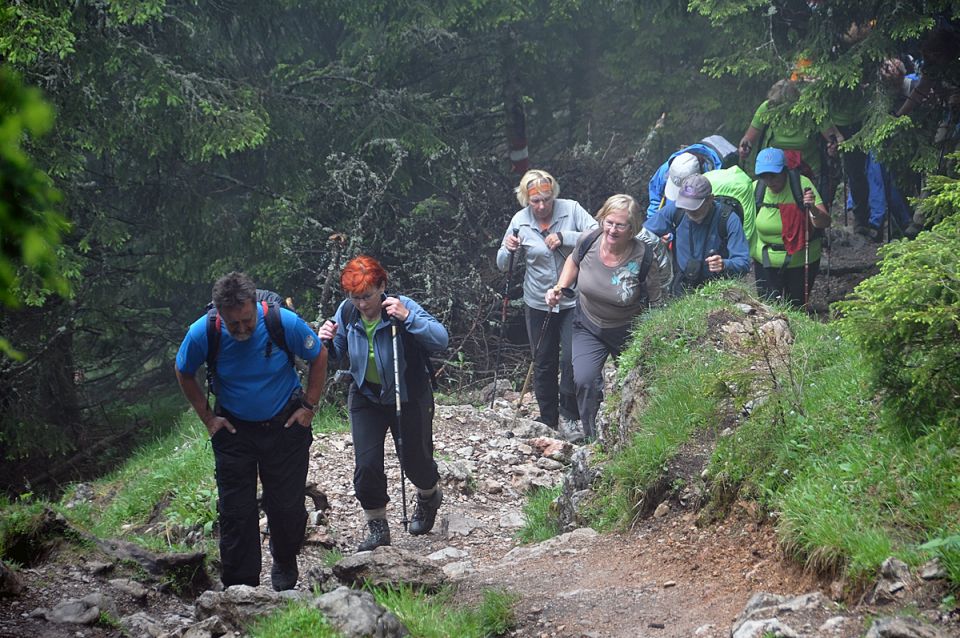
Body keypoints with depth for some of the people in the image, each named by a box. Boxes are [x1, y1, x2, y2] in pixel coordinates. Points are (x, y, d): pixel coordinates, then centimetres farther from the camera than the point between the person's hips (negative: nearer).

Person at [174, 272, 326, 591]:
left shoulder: (285, 323, -23)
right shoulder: (202, 333, -20)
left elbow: (318, 358, -3)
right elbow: (184, 374, 2)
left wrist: (309, 407, -4)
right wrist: (208, 418, -2)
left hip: (285, 426, 0)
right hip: (234, 430, 1)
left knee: (287, 505, 5)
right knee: (236, 512, 0)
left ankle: (285, 565, 33)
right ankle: (240, 587, 10)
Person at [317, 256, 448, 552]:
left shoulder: (403, 307, -25)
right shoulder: (347, 312, -12)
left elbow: (440, 339, -33)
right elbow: (337, 353, 4)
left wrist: (407, 318, -44)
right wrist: (326, 341, -20)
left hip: (408, 398, -3)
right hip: (366, 397, 3)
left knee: (414, 458, 12)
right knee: (366, 464, -5)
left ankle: (429, 497, 47)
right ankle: (378, 529, 13)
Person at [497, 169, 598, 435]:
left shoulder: (571, 209, -11)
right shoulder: (520, 221, -4)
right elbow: (503, 266, 4)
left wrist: (565, 237, -29)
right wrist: (508, 250, -19)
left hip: (572, 301, -2)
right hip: (538, 303, 3)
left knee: (571, 360, -8)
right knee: (543, 364, 12)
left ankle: (568, 415, 11)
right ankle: (548, 420, 25)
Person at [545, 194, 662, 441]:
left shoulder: (643, 258, -27)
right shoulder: (588, 241, -19)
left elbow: (655, 304, -16)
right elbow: (574, 261, 8)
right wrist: (560, 289, -5)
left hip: (629, 331, -2)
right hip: (589, 326, 2)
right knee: (584, 380, -19)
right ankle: (593, 437, -2)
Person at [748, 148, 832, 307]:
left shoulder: (802, 185, -20)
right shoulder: (755, 189, -10)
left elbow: (825, 223, -27)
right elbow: (747, 224, 6)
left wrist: (813, 209, -47)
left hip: (800, 260, -2)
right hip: (766, 262, 2)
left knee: (796, 306, 10)